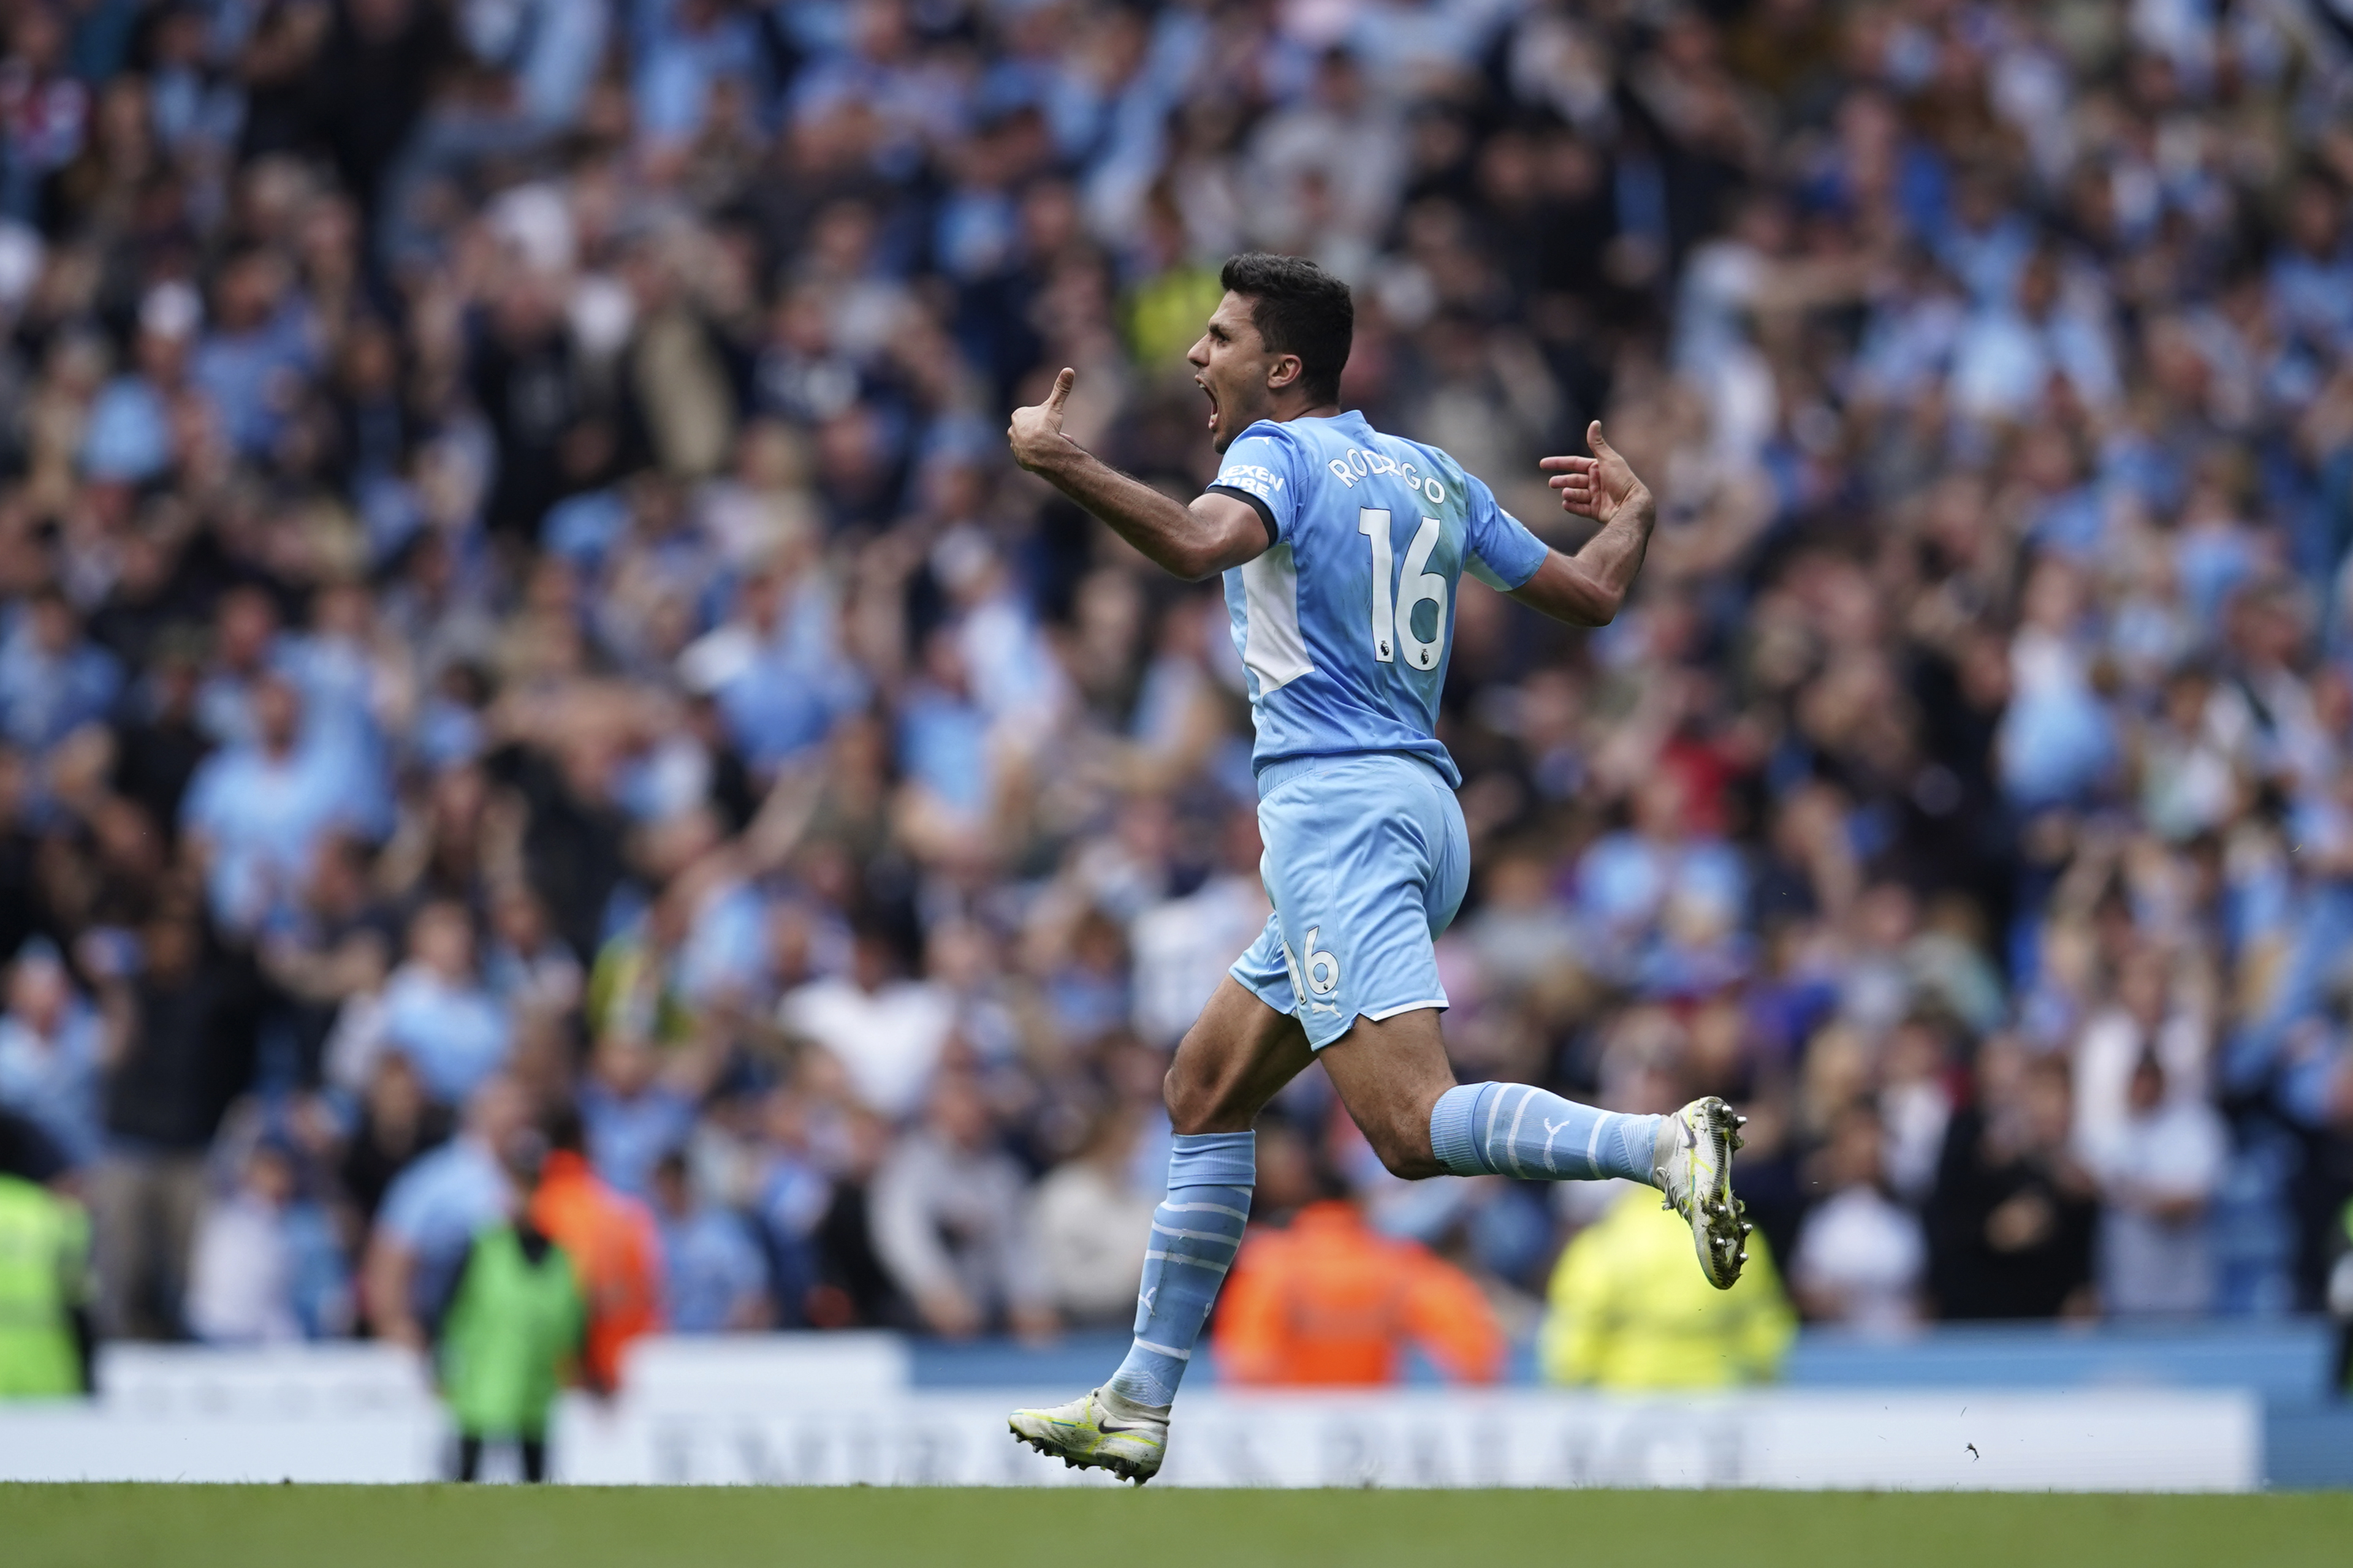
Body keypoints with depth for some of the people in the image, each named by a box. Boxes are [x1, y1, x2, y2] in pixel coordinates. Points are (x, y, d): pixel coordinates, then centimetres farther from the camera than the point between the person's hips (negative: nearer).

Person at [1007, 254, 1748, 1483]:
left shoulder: (1279, 452, -2)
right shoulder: (1431, 475, 19)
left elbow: (1206, 542, -25)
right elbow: (1590, 596, 23)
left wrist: (1060, 465, -20)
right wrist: (1634, 511, 43)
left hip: (1336, 804, -9)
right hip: (1423, 808, 9)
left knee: (1413, 1126, -22)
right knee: (1206, 1092, 17)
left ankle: (1663, 1145, -40)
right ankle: (1140, 1405, 18)